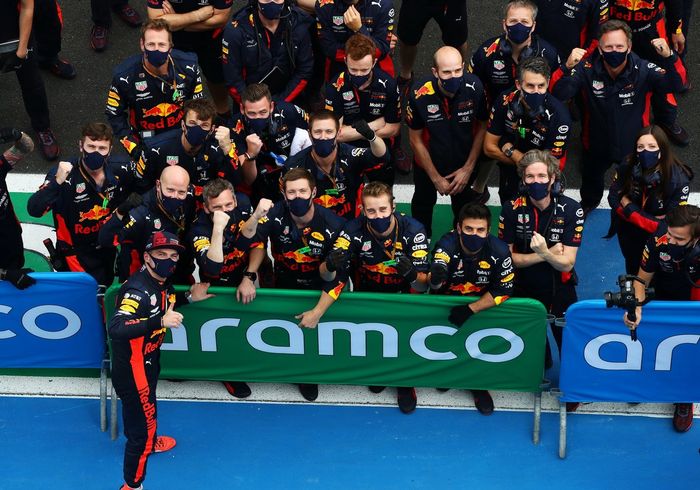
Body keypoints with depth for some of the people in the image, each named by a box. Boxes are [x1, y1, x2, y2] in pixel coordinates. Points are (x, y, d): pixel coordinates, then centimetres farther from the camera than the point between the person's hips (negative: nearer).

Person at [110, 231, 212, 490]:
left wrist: (189, 297, 8)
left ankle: (148, 441, 61)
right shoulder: (139, 290, -32)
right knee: (143, 424, 1)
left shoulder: (160, 282, -3)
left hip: (147, 363, 10)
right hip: (132, 370, -10)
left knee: (144, 412, 34)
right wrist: (160, 322, -51)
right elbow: (115, 328, -45)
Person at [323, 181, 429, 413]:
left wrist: (412, 275, -46)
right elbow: (327, 277, -23)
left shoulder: (412, 230, -22)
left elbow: (422, 286, -23)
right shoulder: (355, 230, -19)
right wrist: (329, 266, -47)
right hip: (366, 293, 1)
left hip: (402, 293, -1)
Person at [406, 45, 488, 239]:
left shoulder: (474, 87, -30)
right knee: (423, 203, 29)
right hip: (428, 163, -1)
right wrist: (435, 178, -12)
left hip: (465, 163, 1)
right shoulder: (420, 95, -32)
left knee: (464, 203, 29)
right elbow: (415, 139, -18)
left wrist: (468, 169, -12)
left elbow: (482, 127, -13)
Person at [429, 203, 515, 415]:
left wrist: (471, 309, -26)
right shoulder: (447, 245, -26)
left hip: (483, 304, 0)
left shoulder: (499, 251, -22)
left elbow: (503, 290, -16)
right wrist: (435, 277, -64)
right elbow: (433, 284, -39)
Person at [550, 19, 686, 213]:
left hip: (633, 145, -1)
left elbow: (675, 85, -35)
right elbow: (558, 93, -33)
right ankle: (588, 204, 66)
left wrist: (669, 58, -55)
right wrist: (567, 67, -54)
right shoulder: (587, 69, -26)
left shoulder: (643, 70, -27)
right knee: (591, 178, 31)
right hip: (596, 144, 1)